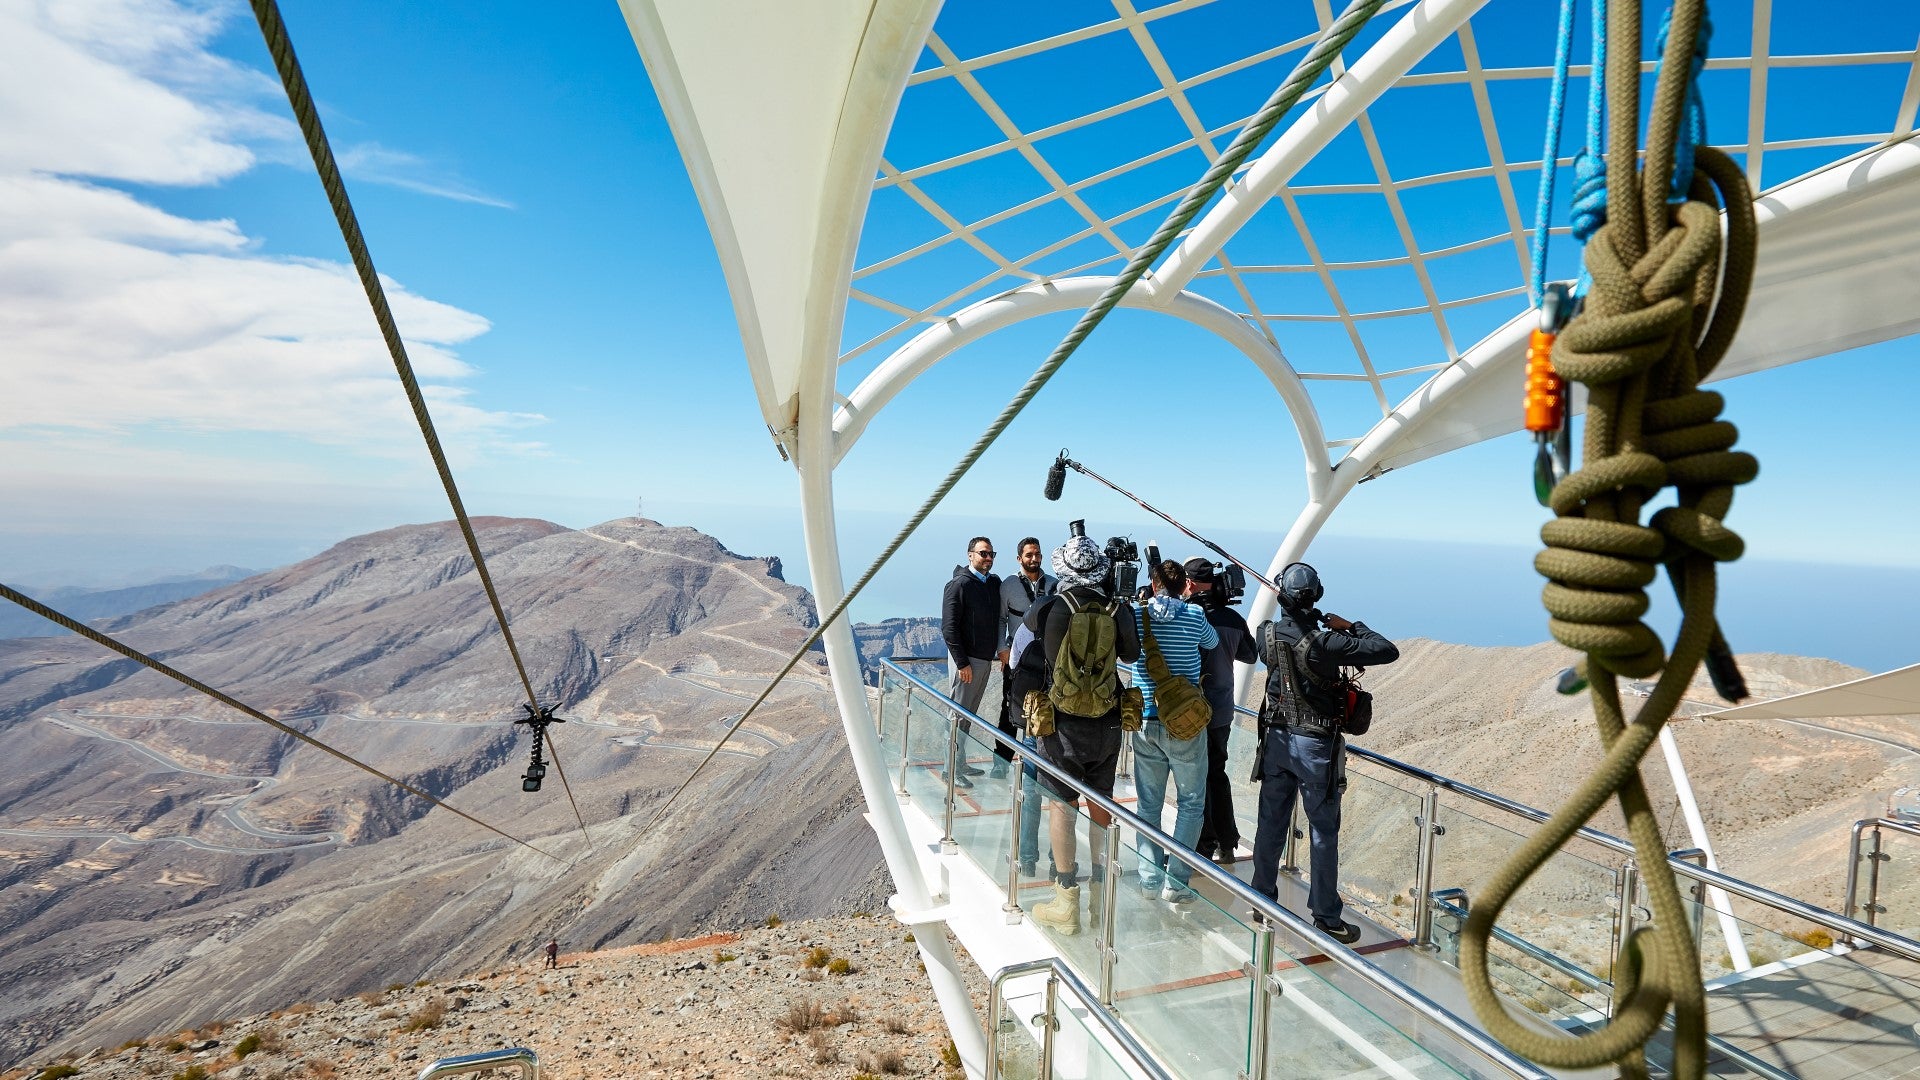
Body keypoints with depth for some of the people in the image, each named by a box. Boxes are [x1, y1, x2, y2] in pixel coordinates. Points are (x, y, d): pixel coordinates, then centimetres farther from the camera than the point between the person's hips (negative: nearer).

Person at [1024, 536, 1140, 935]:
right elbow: (1132, 654, 12)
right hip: (1107, 724, 3)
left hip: (1062, 723, -3)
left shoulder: (1050, 609, -14)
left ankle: (1066, 904, 11)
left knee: (1062, 806, 5)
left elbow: (1028, 618, 9)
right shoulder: (1118, 611, -6)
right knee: (1101, 804, 16)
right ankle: (1102, 894, 28)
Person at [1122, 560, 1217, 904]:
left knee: (1148, 803, 14)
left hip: (1145, 722, 2)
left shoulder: (1136, 614, -3)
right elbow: (1212, 642, 15)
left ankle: (1150, 875, 18)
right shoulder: (1195, 615, -6)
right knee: (1191, 803, 10)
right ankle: (1175, 879, 8)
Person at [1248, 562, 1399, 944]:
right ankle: (1326, 917, 17)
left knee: (1271, 824, 15)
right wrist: (1351, 626, -4)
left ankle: (1262, 900, 27)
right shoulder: (1324, 642, -21)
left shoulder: (1268, 633, -7)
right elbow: (1388, 651, -17)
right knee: (1324, 831, 7)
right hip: (1316, 745, -5)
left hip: (1277, 738, 5)